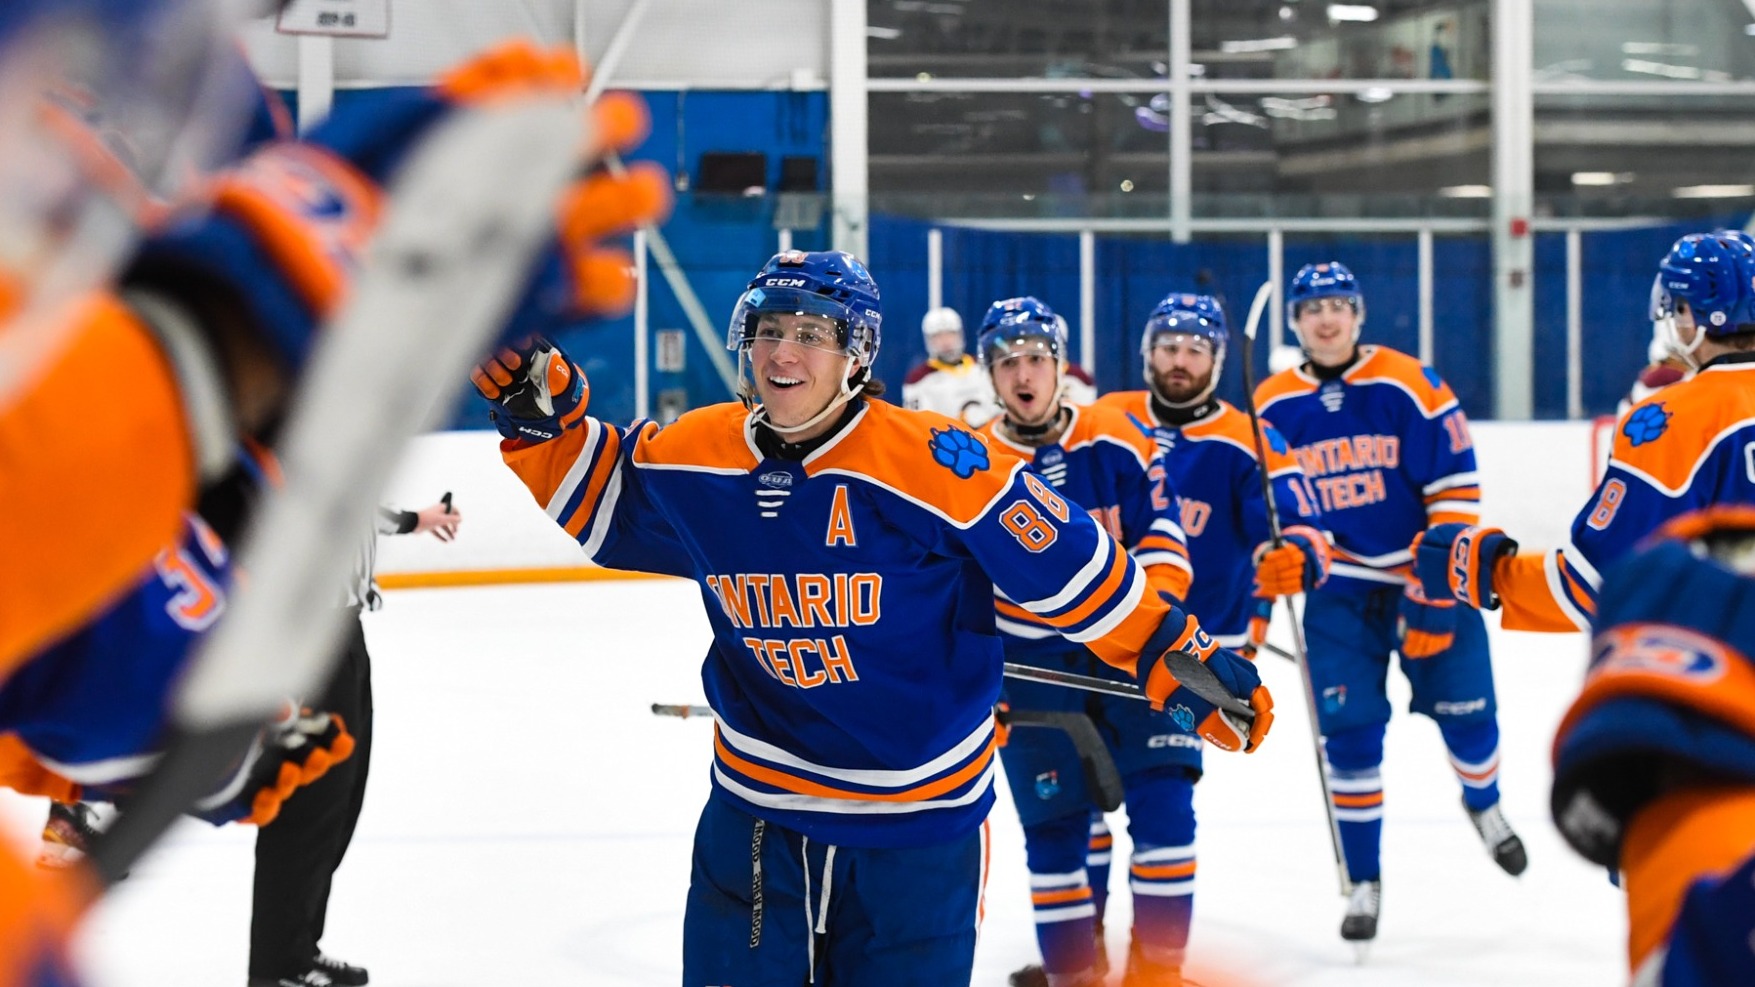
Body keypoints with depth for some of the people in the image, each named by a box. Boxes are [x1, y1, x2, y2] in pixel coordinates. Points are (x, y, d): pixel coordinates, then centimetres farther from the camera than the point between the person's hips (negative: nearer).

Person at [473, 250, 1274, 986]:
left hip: (916, 825, -4)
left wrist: (1185, 663, -13)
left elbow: (1075, 572, -13)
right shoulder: (696, 457, -3)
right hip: (755, 809, 4)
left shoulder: (936, 465, -18)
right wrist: (544, 420, 1)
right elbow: (602, 498, 17)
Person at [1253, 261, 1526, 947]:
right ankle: (1364, 882, 8)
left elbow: (1455, 490, -11)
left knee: (1465, 708, 0)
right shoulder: (1273, 407, 0)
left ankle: (1483, 805, 35)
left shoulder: (1409, 385, -11)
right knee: (1348, 730, -5)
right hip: (1339, 589, 2)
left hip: (1425, 578, -2)